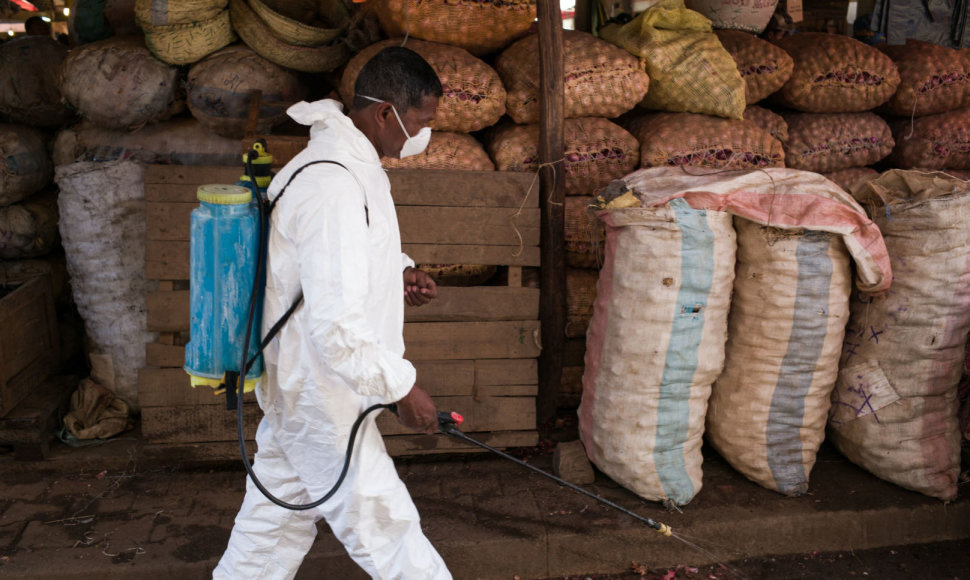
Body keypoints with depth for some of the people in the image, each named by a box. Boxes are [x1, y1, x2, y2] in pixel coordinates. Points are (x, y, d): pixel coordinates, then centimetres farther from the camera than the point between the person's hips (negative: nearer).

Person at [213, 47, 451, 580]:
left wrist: (396, 273, 5)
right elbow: (337, 323, -30)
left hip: (292, 384, 10)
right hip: (322, 398, -10)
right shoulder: (334, 187, -27)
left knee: (277, 520, 23)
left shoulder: (352, 165, 7)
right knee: (385, 525, 6)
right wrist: (400, 387, -20)